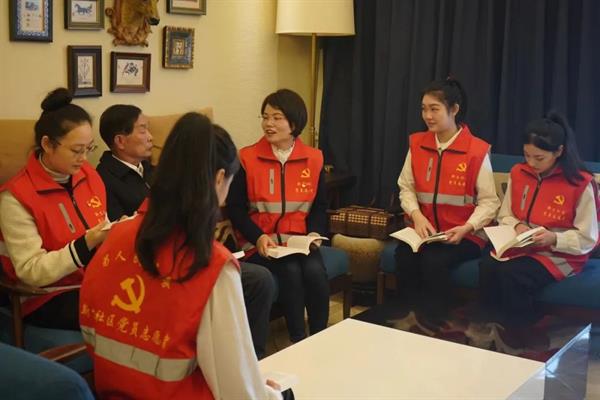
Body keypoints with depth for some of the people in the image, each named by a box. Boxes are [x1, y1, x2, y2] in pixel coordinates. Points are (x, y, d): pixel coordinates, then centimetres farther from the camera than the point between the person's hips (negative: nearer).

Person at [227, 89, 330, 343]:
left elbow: (319, 206, 13)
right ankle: (297, 342, -15)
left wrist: (314, 232, -7)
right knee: (290, 272, -29)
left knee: (315, 272, -27)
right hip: (261, 243, -2)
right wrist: (259, 237, -16)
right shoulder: (247, 158, -2)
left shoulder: (313, 159, 6)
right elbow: (235, 208, -2)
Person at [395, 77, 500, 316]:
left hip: (464, 235, -3)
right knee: (404, 257, -27)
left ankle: (438, 320, -11)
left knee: (434, 260, -31)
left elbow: (489, 201, -7)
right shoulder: (417, 144, 6)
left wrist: (466, 228, -22)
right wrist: (417, 216, -12)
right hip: (424, 230, 4)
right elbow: (406, 188, 7)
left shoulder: (477, 150, -8)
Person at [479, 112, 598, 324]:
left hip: (561, 255, -5)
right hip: (521, 246, 5)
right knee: (487, 266, -28)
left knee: (511, 274, -32)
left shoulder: (581, 183, -12)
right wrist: (517, 226, -8)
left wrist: (554, 238, -25)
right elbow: (505, 215, 14)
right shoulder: (518, 173, 4)